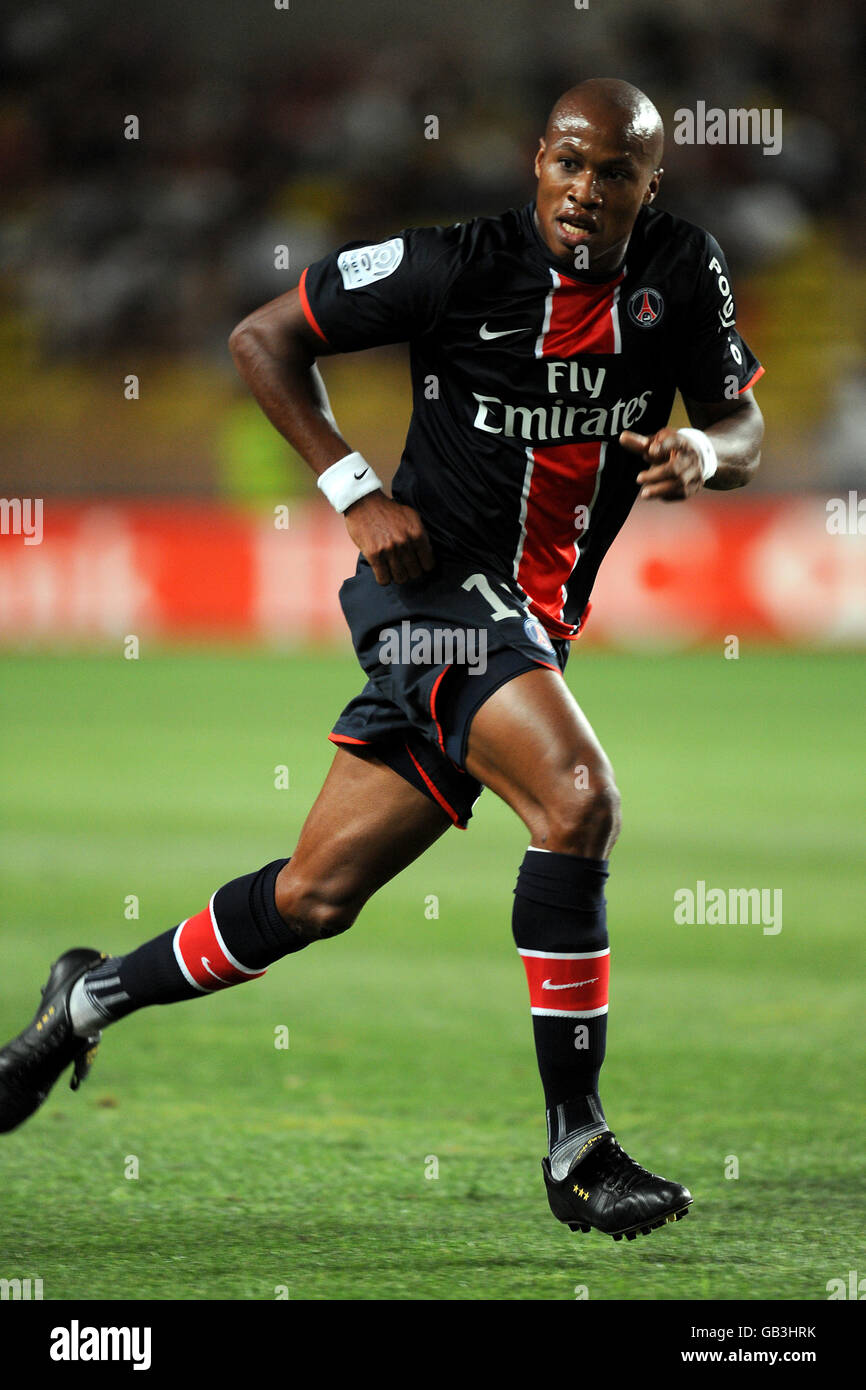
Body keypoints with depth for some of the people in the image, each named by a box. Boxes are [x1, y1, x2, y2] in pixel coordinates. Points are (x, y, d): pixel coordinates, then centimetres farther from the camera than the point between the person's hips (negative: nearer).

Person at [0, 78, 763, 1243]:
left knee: (316, 898, 11)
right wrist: (356, 494, -11)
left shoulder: (682, 272, 0)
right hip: (438, 581, -6)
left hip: (532, 629, 6)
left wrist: (705, 450, -17)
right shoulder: (458, 266, -14)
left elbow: (744, 435, 8)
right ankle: (576, 1149, -22)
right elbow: (263, 338, -3)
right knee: (577, 798, -28)